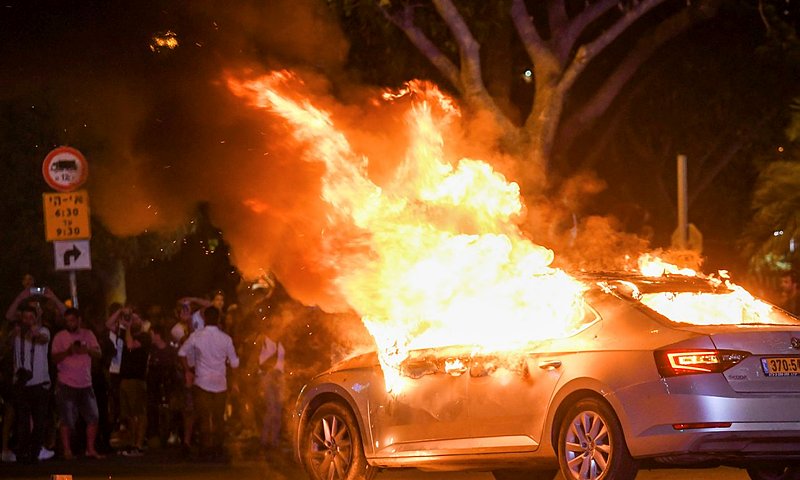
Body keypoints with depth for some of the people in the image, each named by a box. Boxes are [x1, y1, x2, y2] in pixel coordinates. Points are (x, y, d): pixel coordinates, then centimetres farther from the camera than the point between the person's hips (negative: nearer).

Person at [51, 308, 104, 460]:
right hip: (66, 384, -4)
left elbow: (98, 354, 2)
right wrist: (68, 352, -24)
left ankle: (90, 449, 12)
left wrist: (88, 350, -18)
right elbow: (54, 358, -7)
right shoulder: (60, 336, -1)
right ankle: (67, 451, 4)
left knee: (93, 417, 3)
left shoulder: (88, 334, 8)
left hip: (85, 384, 4)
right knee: (67, 420, -4)